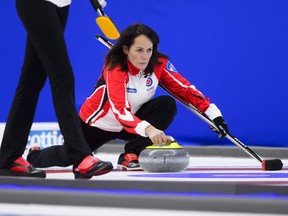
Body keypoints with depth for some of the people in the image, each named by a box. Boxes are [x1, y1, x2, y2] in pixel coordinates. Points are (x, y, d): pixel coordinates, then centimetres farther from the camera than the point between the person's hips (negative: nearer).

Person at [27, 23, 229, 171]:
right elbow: (120, 110, -46)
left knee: (167, 105, -22)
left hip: (132, 120, 4)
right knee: (67, 157, 2)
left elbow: (185, 88, -13)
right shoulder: (115, 70, -35)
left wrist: (213, 113, -24)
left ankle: (131, 155, -18)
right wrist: (147, 129, -62)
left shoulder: (159, 64, -19)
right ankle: (35, 156, 39)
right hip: (98, 123, -3)